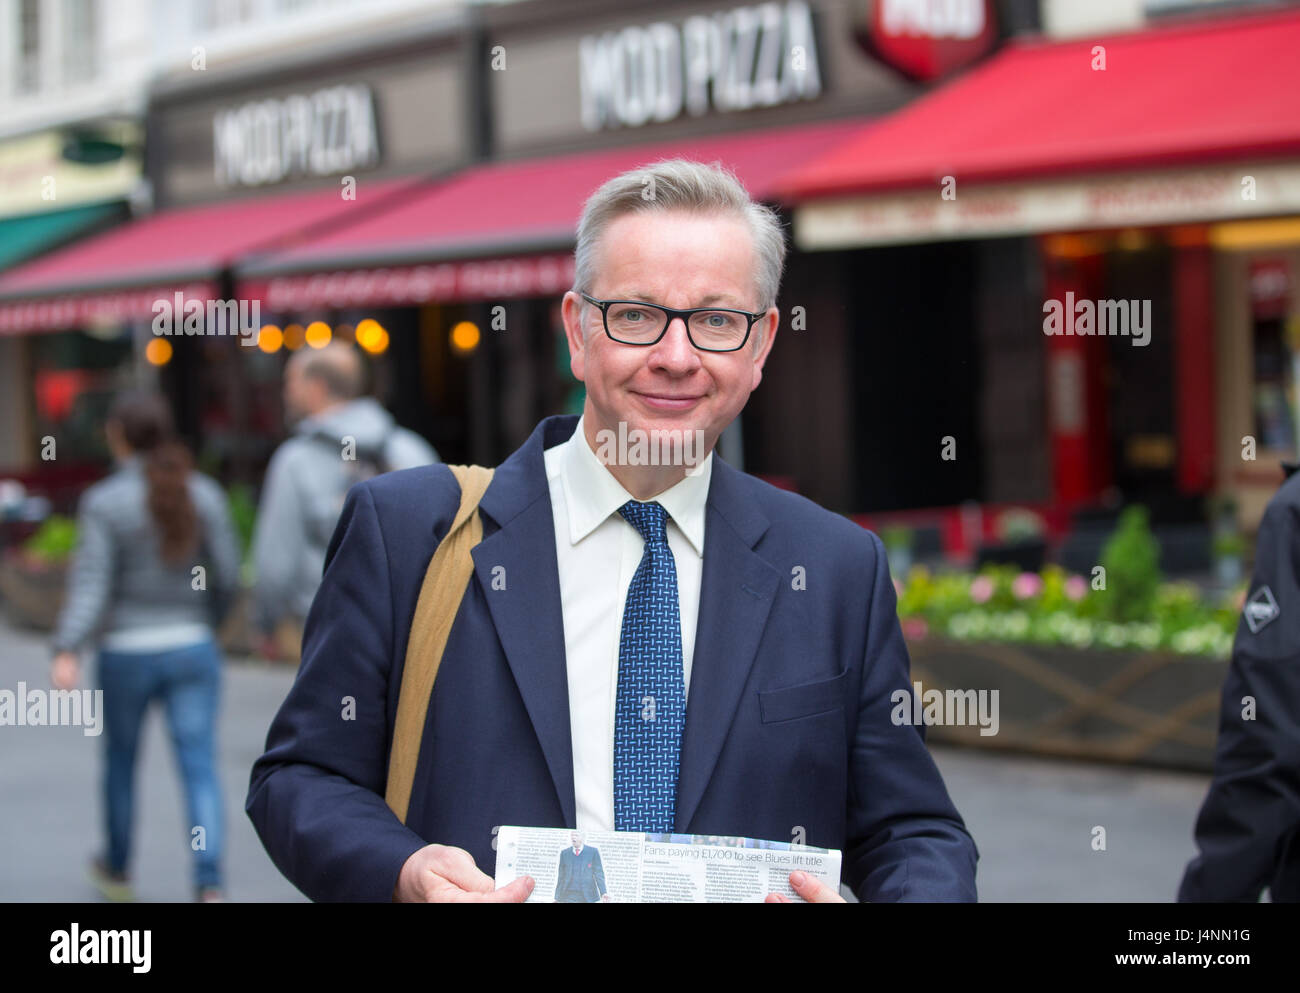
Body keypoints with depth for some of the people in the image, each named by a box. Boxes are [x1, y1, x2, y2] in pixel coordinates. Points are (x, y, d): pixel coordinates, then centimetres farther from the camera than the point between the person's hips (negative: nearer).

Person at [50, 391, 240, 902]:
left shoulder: (104, 501, -10)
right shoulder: (204, 493, -1)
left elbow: (92, 582, -17)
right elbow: (227, 572, 3)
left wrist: (67, 652, -21)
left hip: (128, 653, -1)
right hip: (191, 649, 2)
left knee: (120, 759, 19)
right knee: (200, 767, -1)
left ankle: (117, 870, 37)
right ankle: (209, 886, -15)